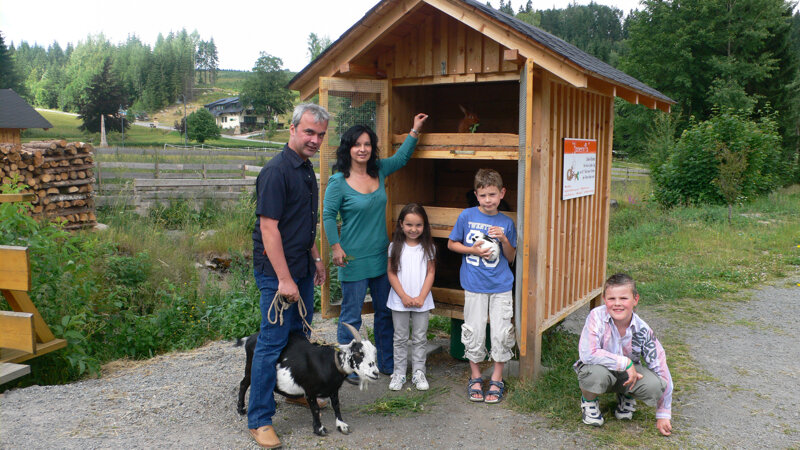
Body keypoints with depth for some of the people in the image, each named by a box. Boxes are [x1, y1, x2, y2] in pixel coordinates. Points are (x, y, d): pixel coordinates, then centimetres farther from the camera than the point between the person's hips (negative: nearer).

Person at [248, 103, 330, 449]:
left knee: (299, 334, 20)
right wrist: (284, 279, -23)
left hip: (302, 268, 9)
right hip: (278, 272, -9)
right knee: (272, 342, -3)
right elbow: (268, 228, -22)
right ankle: (259, 420, 7)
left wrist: (316, 259, 21)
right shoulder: (277, 171, -18)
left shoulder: (307, 168, 11)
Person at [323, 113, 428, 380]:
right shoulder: (338, 181, -11)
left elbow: (401, 158, 22)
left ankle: (386, 363, 31)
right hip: (354, 260, -6)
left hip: (381, 256, 6)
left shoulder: (379, 171, 4)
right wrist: (336, 247, -13)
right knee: (351, 317, 3)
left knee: (385, 312, 16)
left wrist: (415, 131, 19)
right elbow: (328, 216, -7)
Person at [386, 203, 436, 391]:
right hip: (399, 300, 0)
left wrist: (421, 297, -10)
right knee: (400, 338, 9)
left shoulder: (428, 247, -1)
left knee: (420, 338, 9)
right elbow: (391, 273, -3)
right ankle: (399, 373, 18)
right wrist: (403, 296, -12)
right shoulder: (395, 246, -2)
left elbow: (430, 273, -2)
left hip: (422, 301, 0)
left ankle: (419, 373, 19)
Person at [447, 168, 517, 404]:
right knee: (474, 333, 5)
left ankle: (497, 379, 20)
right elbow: (451, 243, 5)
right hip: (474, 285, -1)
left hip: (501, 286, 1)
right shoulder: (467, 216, -3)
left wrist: (504, 240, -13)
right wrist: (473, 250, -10)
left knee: (501, 333, 3)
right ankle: (475, 377, 24)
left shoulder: (506, 222, 0)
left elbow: (511, 258, 5)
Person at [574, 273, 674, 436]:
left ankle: (626, 397, 11)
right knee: (597, 372, -38)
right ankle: (589, 401, 0)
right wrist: (626, 363, -30)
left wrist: (663, 415, -8)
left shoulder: (642, 330, -18)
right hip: (599, 369, -3)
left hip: (628, 374, 3)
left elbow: (661, 369, -11)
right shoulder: (597, 316, -26)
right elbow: (588, 354, -35)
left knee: (655, 385, -26)